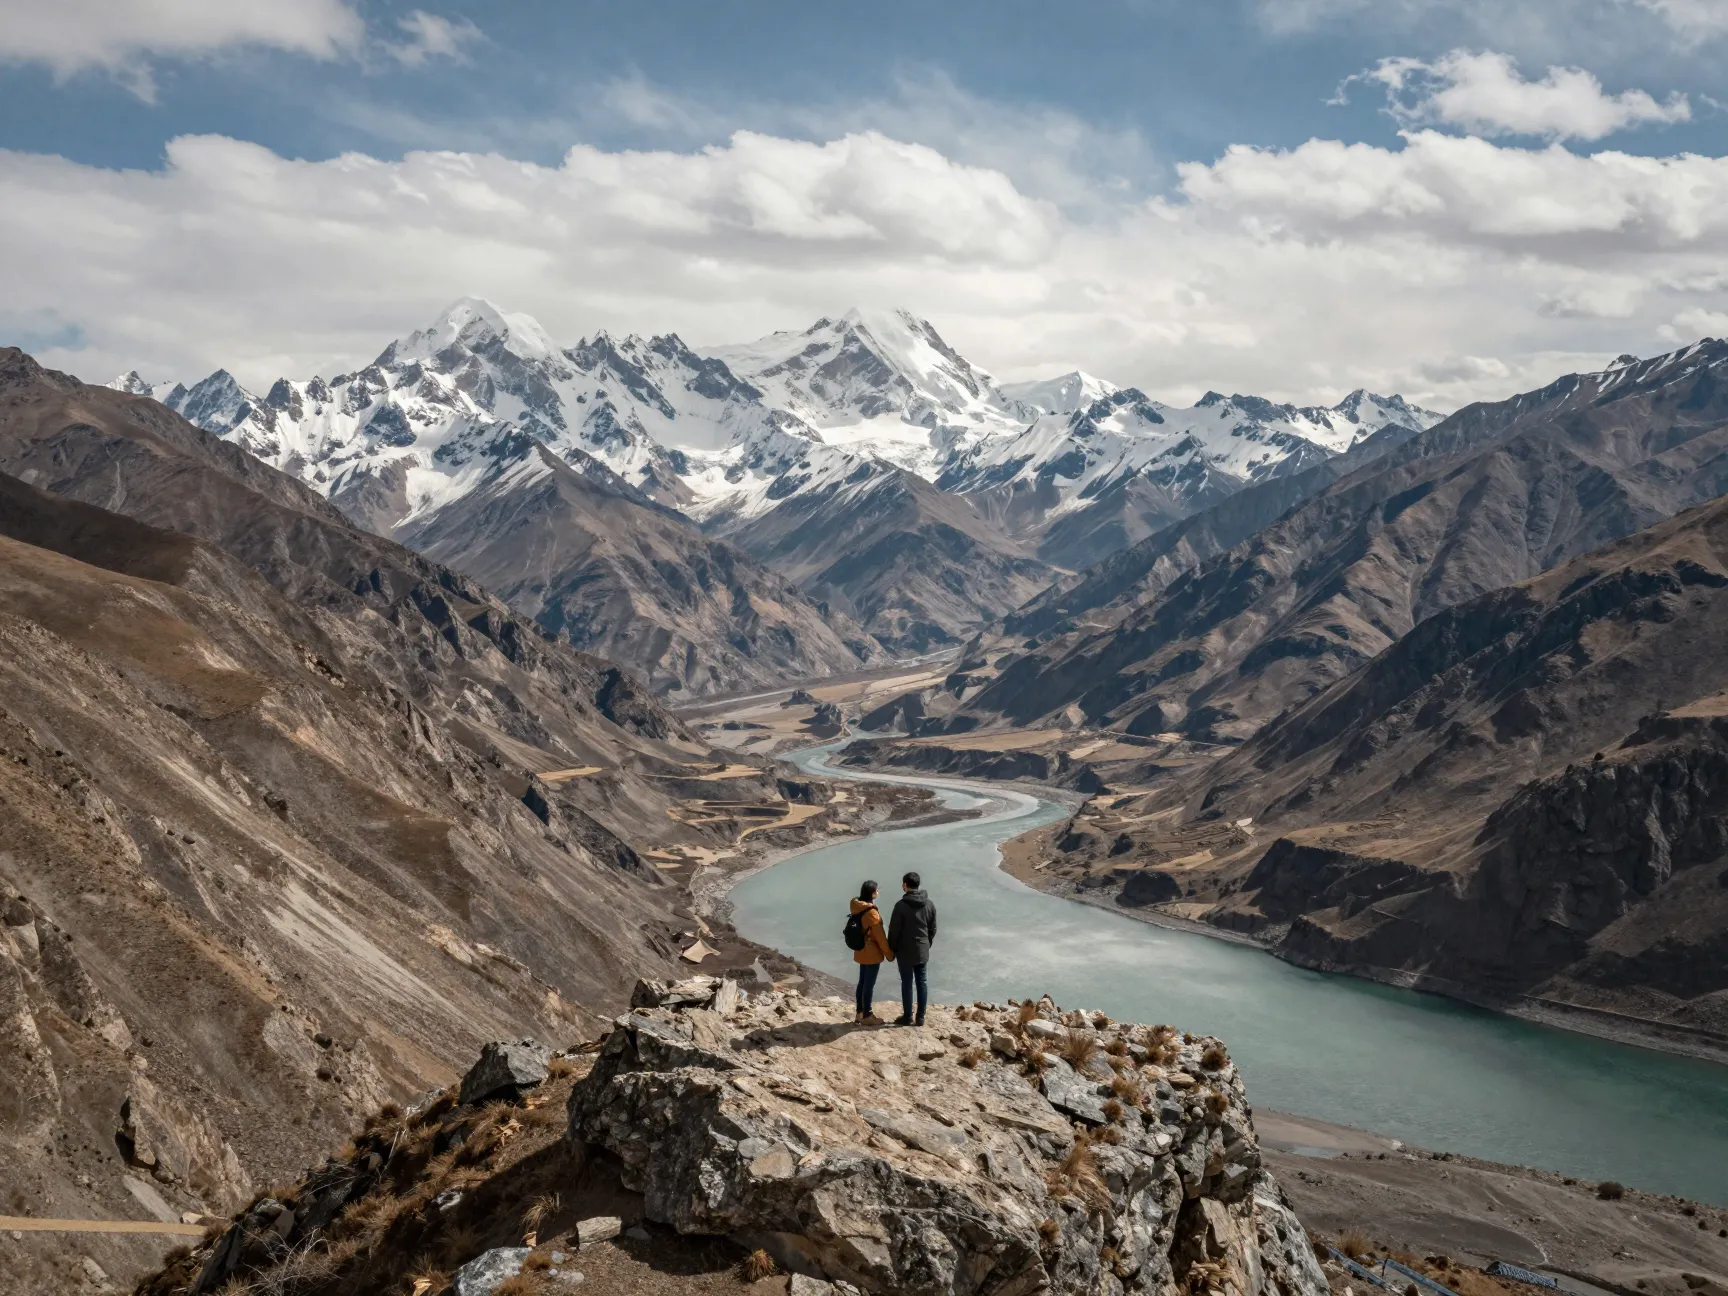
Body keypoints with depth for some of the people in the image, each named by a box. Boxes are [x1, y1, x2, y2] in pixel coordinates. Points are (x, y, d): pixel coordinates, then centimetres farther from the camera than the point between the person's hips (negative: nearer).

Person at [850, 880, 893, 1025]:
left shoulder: (857, 908, 3)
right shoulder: (871, 912, -23)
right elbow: (880, 936, -19)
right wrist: (889, 953, -8)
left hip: (860, 951, 9)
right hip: (872, 952, -9)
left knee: (862, 982, 16)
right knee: (869, 984, 1)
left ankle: (859, 1014, 23)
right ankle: (867, 1016, 10)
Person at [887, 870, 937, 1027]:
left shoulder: (901, 905, -16)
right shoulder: (929, 905, 2)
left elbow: (894, 930, -12)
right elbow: (933, 929, 9)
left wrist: (891, 950, 0)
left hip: (905, 951, -5)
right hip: (923, 951, 5)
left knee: (907, 983, 4)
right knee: (922, 982, 10)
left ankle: (908, 1017, 10)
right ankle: (920, 1017, 13)